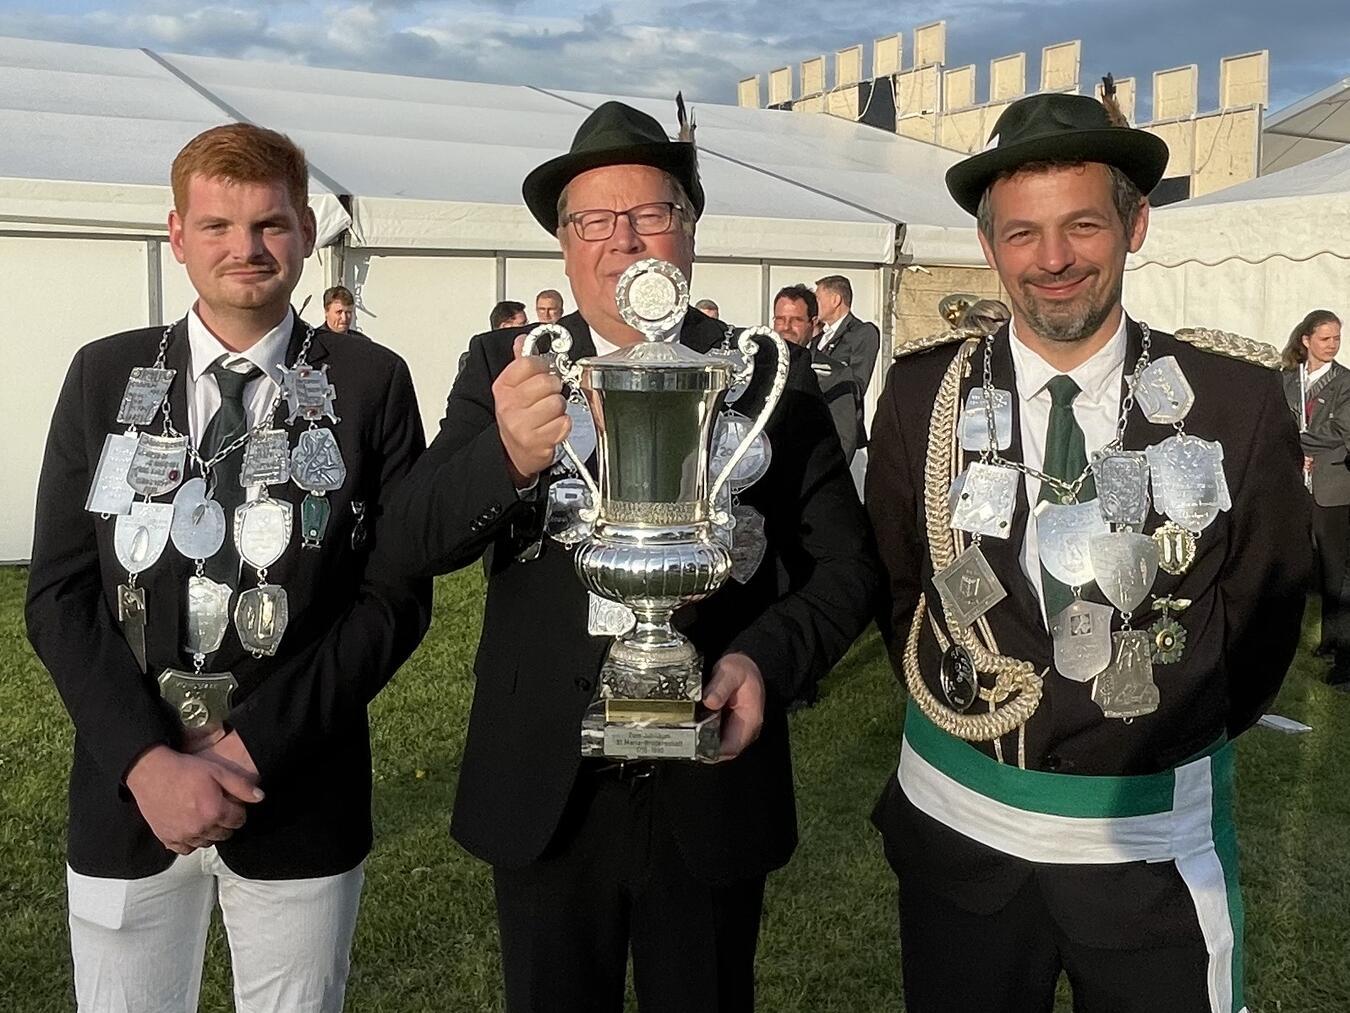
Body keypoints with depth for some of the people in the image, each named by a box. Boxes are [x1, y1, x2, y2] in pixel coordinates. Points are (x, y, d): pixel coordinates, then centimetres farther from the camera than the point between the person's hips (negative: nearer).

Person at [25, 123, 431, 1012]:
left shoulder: (371, 384, -2)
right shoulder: (104, 376, 3)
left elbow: (398, 596, -5)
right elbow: (59, 594, 0)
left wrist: (255, 744, -13)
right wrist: (148, 760, -12)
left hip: (300, 797, -1)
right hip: (127, 795, 2)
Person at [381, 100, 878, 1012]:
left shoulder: (771, 377, -4)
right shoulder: (504, 367, -3)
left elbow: (844, 565, -1)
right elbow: (416, 542, -13)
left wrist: (766, 660, -20)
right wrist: (507, 454, -33)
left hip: (711, 794, 0)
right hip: (543, 798, 1)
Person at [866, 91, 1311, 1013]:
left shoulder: (1239, 397, -7)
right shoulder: (923, 394, -5)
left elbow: (1264, 612, -1)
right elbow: (895, 585, 4)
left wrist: (1161, 738, -6)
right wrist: (963, 712, -2)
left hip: (1159, 840, 0)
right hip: (958, 824, 1)